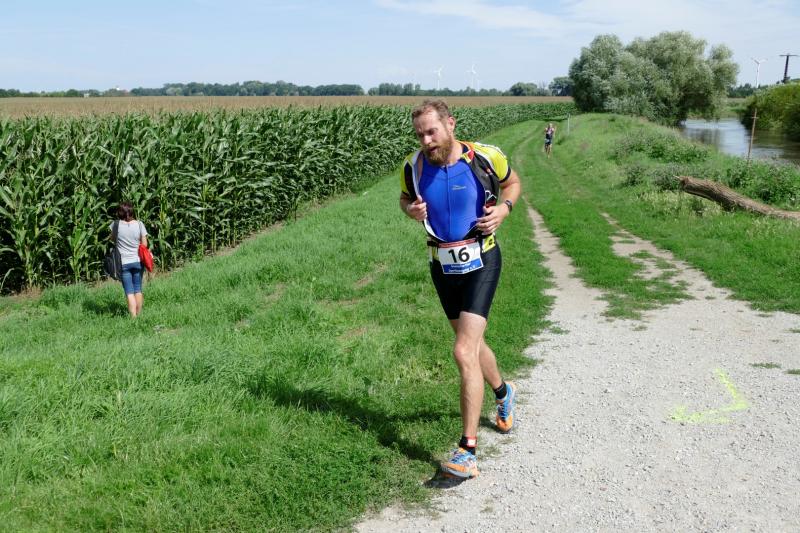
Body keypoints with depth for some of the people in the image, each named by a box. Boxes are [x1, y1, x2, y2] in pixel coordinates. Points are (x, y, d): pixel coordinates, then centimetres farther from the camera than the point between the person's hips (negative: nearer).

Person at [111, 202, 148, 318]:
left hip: (123, 263, -1)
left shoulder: (116, 225, -7)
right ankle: (138, 315, 21)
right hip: (137, 261, 1)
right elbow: (144, 244, -2)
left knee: (129, 292, 2)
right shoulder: (139, 224, -6)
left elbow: (112, 238, 12)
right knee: (138, 289, 14)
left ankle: (133, 317, -3)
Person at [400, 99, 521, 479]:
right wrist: (411, 210, -10)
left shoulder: (485, 158, -13)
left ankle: (467, 451, -10)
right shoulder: (413, 167, -6)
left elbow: (511, 181, 8)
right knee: (472, 345, 20)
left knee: (464, 353, -16)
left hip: (481, 262, -4)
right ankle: (503, 392, 52)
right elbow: (405, 197, 14)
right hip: (442, 266, 5)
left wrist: (504, 207, -12)